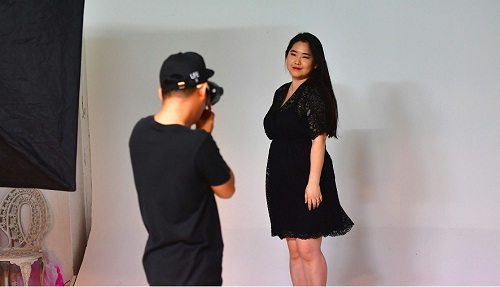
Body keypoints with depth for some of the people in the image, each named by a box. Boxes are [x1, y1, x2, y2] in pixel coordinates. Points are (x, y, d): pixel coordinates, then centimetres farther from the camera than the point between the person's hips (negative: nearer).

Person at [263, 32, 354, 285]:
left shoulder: (314, 93, -10)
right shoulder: (281, 93, 14)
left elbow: (318, 140, -16)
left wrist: (313, 182, -22)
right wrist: (276, 177, 18)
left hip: (306, 176, -8)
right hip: (282, 177, 8)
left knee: (308, 249, -7)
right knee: (294, 251, 10)